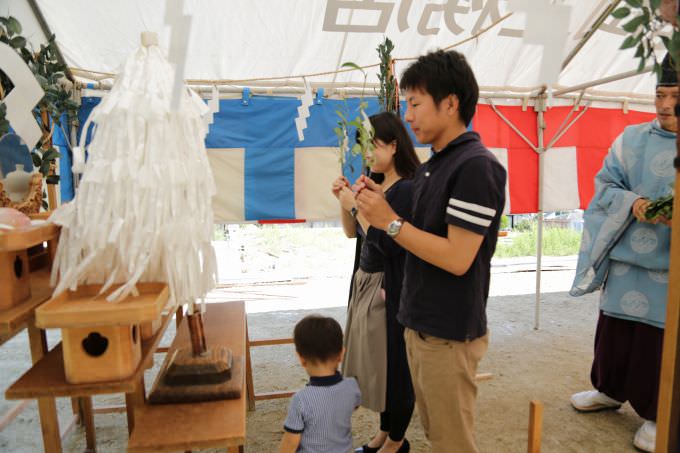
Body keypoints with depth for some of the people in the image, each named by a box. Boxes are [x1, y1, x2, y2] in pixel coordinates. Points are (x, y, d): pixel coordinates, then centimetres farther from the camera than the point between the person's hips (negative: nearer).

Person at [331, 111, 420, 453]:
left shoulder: (407, 189, -17)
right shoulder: (374, 184, 8)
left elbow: (387, 244, -23)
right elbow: (352, 233, 15)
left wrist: (356, 205, -18)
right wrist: (344, 201, 1)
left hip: (389, 290, -8)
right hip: (364, 283, 9)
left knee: (393, 365, 7)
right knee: (372, 362, 18)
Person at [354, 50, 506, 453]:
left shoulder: (476, 166, -19)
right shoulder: (432, 166, 9)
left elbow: (457, 258, -23)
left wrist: (390, 222, -19)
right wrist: (381, 203, -1)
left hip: (449, 333, -8)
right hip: (419, 325, 8)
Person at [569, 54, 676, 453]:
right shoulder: (632, 139, 4)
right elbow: (605, 184, 5)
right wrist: (632, 203, -16)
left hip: (668, 264, -2)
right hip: (626, 257, 3)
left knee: (662, 338, 6)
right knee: (615, 328, 14)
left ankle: (658, 415, 26)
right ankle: (610, 391, 37)